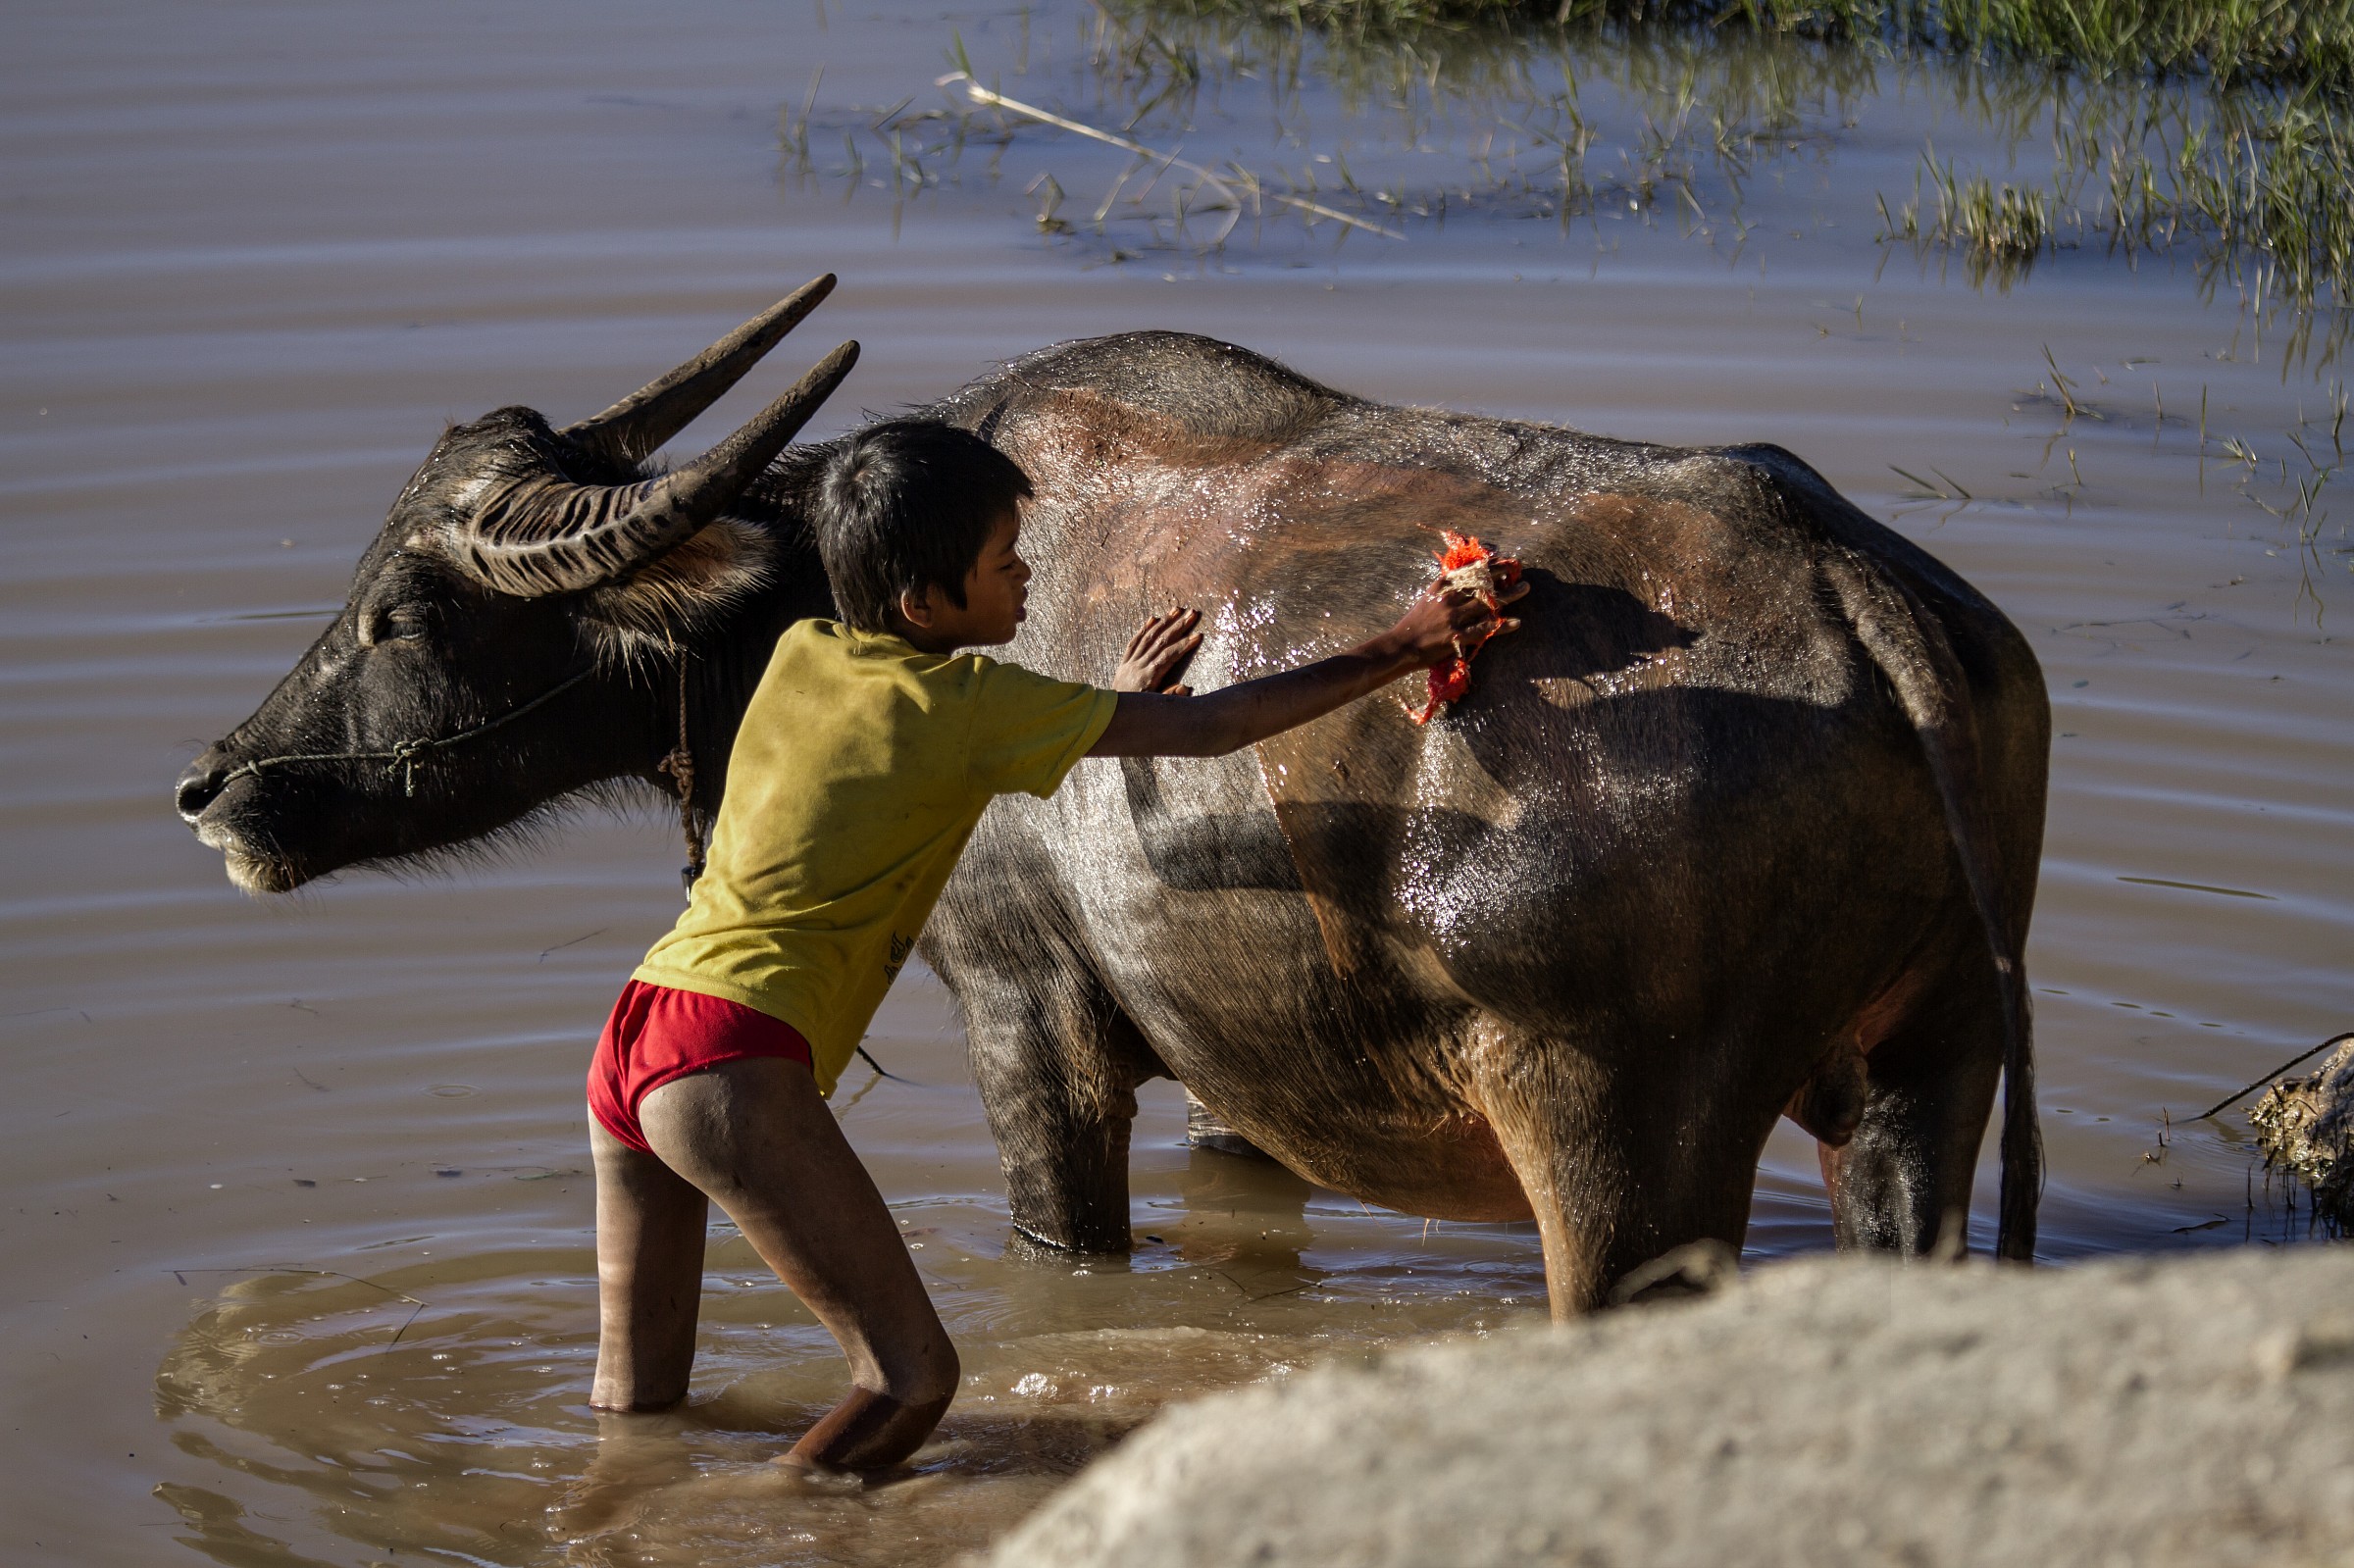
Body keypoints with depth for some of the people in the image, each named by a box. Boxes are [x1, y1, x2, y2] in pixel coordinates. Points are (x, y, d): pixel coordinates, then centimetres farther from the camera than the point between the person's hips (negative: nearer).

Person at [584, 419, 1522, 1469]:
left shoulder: (802, 655, 15)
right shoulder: (966, 705, -6)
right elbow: (1212, 729, -3)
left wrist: (1110, 708, 30)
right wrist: (1397, 653, 4)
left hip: (629, 1037, 9)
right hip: (735, 1063, -9)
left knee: (639, 1401, 19)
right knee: (910, 1377, -6)